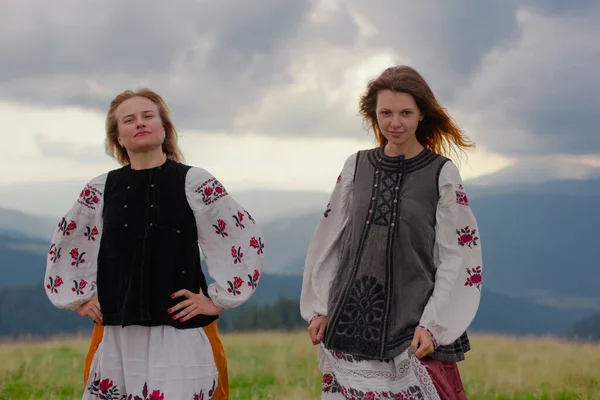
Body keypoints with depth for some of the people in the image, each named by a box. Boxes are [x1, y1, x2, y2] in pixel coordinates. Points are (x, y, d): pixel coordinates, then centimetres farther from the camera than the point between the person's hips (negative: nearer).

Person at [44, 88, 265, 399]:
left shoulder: (195, 183, -2)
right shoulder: (101, 189, 7)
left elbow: (248, 239, 0)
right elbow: (64, 245, 21)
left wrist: (219, 300, -1)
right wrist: (79, 298, 14)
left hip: (182, 336, -3)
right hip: (116, 339, 3)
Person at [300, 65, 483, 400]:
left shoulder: (443, 174, -3)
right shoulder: (356, 167, 6)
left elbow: (457, 256, -5)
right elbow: (328, 242, 11)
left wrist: (433, 324, -11)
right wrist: (318, 308, 7)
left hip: (414, 324, -3)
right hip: (352, 321, 3)